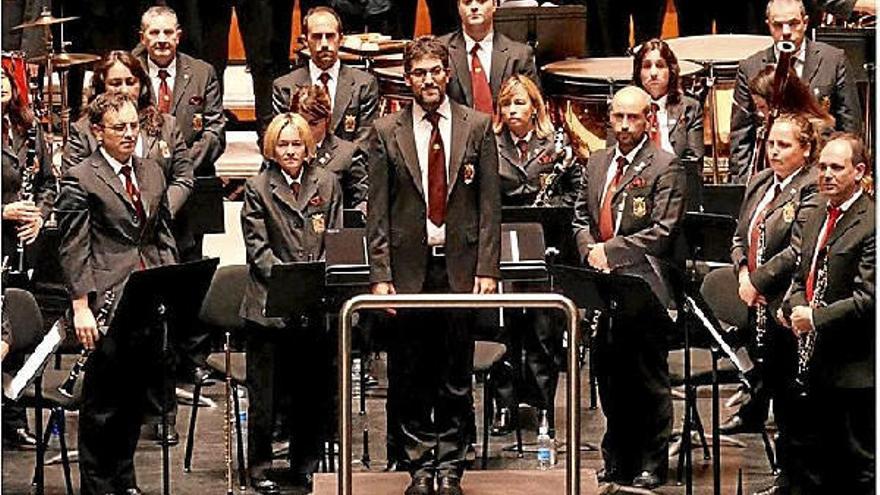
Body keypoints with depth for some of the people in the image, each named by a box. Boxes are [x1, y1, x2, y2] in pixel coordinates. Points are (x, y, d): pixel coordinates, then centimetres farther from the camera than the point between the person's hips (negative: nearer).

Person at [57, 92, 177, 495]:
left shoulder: (152, 173, 15)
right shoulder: (80, 180, -6)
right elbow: (74, 250, -8)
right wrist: (81, 307, -14)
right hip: (109, 301, -6)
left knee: (135, 398, 11)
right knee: (103, 403, 0)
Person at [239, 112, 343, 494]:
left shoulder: (328, 183, 10)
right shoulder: (257, 188, 2)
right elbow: (257, 247, -5)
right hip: (270, 304, -3)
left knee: (315, 390, 8)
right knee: (266, 393, 1)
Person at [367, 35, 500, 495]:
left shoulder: (477, 127, 4)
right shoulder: (387, 132, 3)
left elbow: (490, 205, 3)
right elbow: (377, 211, 3)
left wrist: (487, 269, -3)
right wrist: (380, 275, -4)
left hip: (461, 266, 0)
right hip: (409, 266, 0)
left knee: (457, 374, 4)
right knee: (409, 375, 3)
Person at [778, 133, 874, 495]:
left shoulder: (870, 223, -14)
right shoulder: (817, 218, 14)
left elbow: (868, 297, -20)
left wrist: (817, 317, -22)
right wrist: (794, 305, 0)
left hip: (853, 368, -8)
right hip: (814, 365, 8)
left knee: (857, 464, 1)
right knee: (807, 455, 15)